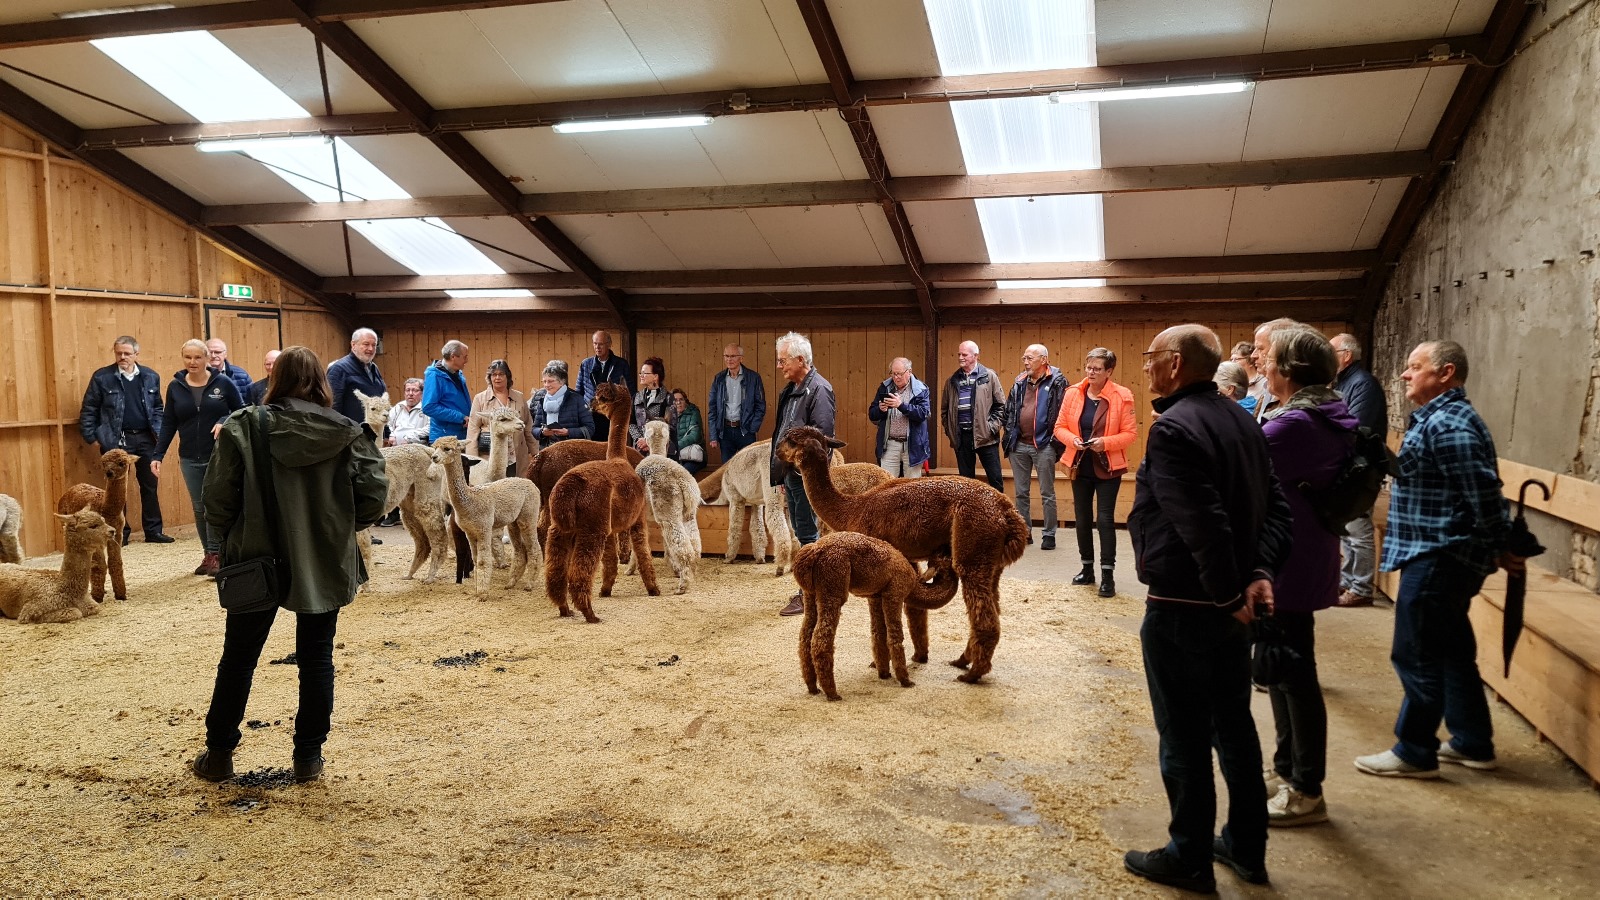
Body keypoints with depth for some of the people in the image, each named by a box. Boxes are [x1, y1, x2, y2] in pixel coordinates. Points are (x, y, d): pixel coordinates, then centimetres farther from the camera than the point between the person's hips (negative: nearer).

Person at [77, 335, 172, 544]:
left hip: (145, 438, 3)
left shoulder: (151, 377, 7)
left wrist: (159, 432, 3)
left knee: (150, 485, 7)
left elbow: (158, 408, 15)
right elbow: (89, 409, 1)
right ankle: (120, 533, 12)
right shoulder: (102, 377, -2)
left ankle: (153, 531, 15)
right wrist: (91, 436, -5)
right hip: (117, 440, -3)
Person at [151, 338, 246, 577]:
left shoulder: (223, 383, -4)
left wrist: (225, 422, -19)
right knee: (199, 508, 9)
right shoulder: (175, 387, 5)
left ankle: (216, 554, 2)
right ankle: (209, 554, 18)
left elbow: (241, 412, 2)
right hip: (190, 459, 4)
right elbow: (168, 423, 7)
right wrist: (157, 455, 1)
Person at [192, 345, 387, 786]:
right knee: (316, 658, 12)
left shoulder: (244, 427, -9)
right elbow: (374, 494, -9)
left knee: (239, 657, 15)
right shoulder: (346, 433, -6)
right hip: (325, 564, 1)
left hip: (258, 562, 0)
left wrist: (229, 535, 7)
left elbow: (218, 494, -11)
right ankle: (309, 756, 17)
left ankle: (219, 753, 26)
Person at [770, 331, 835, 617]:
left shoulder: (818, 389, -14)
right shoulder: (791, 390, 16)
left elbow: (823, 433, -21)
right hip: (791, 473, 10)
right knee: (801, 533, 15)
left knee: (807, 535, -5)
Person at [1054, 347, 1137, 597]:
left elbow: (1130, 433, -9)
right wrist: (1072, 439, -16)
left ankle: (1108, 575, 2)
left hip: (1108, 468, -4)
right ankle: (1087, 568, 26)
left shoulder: (1122, 396, -9)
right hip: (1080, 466, 4)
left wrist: (1106, 442, -23)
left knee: (1105, 520, -5)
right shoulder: (1073, 393, 0)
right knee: (1082, 519, 12)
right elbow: (1060, 427, 4)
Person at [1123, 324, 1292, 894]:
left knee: (1184, 737, 5)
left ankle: (1190, 860, 18)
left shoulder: (1173, 428, -21)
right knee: (1234, 724, 19)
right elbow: (1275, 506, 7)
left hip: (1180, 608, -9)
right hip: (1230, 604, 9)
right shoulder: (1240, 419, 8)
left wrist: (1228, 592, -16)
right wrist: (1259, 575, -1)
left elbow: (1205, 526, -27)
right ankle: (1247, 847, 32)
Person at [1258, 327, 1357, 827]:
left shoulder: (1296, 424, -22)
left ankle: (1307, 792, 12)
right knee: (1283, 668, 19)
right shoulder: (1324, 418, 9)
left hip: (1289, 568, -10)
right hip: (1298, 562, 10)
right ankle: (1287, 770, 32)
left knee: (1294, 675, 0)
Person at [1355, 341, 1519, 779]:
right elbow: (1481, 493, 18)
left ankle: (1414, 753, 9)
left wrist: (1502, 547, -13)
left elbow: (1484, 493, -23)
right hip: (1441, 555, 11)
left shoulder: (1447, 424, -20)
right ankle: (1472, 743, 29)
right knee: (1452, 651, 18)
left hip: (1437, 559, -11)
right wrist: (1497, 547, 18)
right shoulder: (1440, 417, 14)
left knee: (1416, 656, -1)